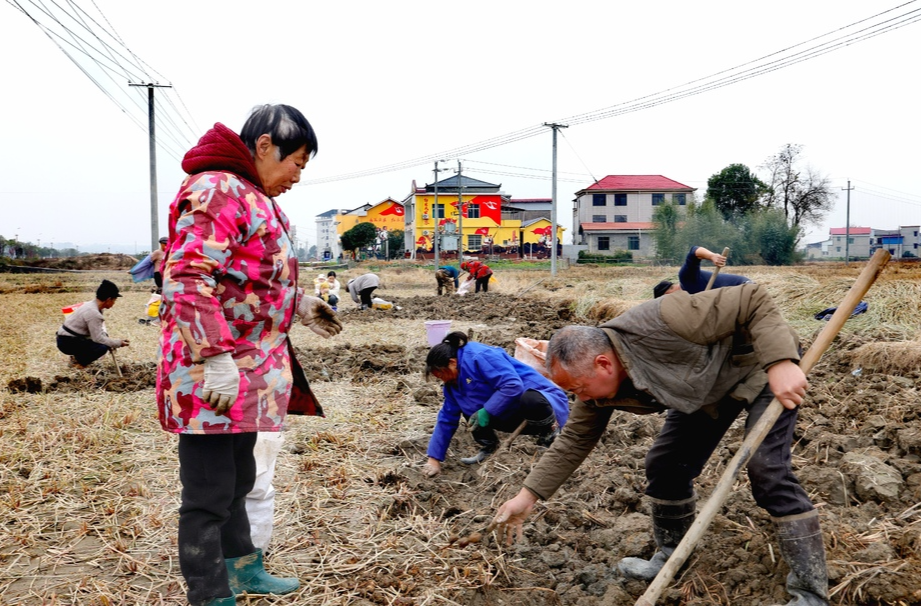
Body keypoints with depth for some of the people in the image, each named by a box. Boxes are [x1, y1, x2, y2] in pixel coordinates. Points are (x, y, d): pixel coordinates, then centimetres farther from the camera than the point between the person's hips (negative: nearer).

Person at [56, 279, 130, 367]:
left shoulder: (92, 304, 3)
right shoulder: (93, 313, -25)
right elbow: (98, 339, -22)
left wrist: (106, 336, -4)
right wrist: (118, 343, -13)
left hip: (71, 338, 10)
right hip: (67, 343, -10)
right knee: (103, 347, -23)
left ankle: (78, 356, 14)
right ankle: (78, 361, -3)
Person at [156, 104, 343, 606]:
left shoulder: (252, 196, 16)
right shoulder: (216, 190, -16)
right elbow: (186, 282, -25)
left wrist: (299, 304, 17)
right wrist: (215, 359, -27)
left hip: (250, 372, 11)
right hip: (214, 374, -10)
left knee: (238, 481, 23)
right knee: (209, 494, 2)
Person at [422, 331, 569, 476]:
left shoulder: (479, 357, -22)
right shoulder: (454, 381, 5)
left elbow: (513, 386, -30)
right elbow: (447, 419, 8)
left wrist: (486, 412, -24)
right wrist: (434, 459, 4)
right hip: (512, 415, 8)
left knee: (531, 401, -41)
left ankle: (549, 435, -13)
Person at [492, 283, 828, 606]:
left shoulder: (660, 322, -39)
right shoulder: (598, 386, -14)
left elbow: (753, 300, -33)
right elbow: (574, 440, -3)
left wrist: (781, 364, -42)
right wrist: (527, 496, -6)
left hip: (763, 364, -7)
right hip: (706, 386, 7)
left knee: (768, 471, -18)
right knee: (664, 465, 4)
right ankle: (671, 557, 25)